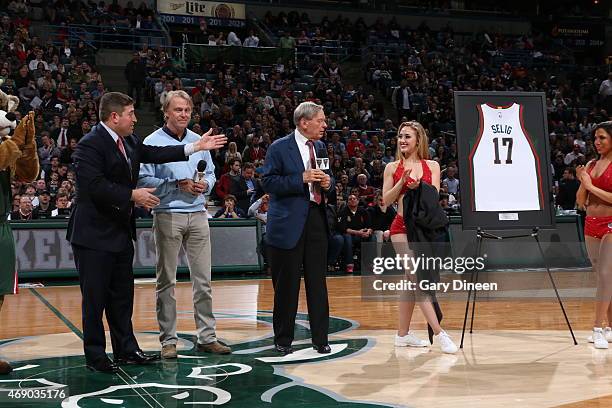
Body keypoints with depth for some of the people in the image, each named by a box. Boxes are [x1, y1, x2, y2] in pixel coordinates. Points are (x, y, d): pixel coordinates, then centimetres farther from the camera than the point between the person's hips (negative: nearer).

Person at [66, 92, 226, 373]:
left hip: (121, 232, 9)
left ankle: (126, 350, 24)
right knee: (95, 297, 1)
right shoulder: (90, 145, -17)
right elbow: (95, 186, -25)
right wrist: (132, 195, -21)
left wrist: (196, 147, 5)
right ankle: (95, 355, 11)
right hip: (95, 234, -9)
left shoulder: (129, 141, 10)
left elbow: (154, 154, 8)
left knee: (122, 295, 15)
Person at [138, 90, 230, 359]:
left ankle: (207, 337, 13)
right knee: (166, 281, 3)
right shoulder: (153, 142, -3)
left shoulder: (198, 140, 13)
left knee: (203, 279, 6)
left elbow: (211, 173, 17)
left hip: (198, 216, 5)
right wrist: (178, 186, -16)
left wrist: (205, 184, -5)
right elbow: (144, 180, -10)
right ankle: (168, 340, 10)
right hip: (168, 216, -5)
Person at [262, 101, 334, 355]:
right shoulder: (279, 148, -5)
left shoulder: (320, 148, 14)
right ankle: (283, 340, 16)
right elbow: (268, 182, -10)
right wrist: (301, 179, -18)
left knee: (318, 282, 6)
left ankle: (320, 339, 14)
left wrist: (328, 183, 0)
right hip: (289, 223, -5)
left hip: (316, 220, 5)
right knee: (286, 286, 3)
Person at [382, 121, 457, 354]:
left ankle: (403, 334, 19)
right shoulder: (393, 168, 3)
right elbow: (386, 201, 0)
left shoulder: (432, 166, 6)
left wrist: (419, 187, -21)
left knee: (412, 282, 10)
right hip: (402, 228, -3)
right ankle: (439, 333, -13)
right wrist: (402, 182, -13)